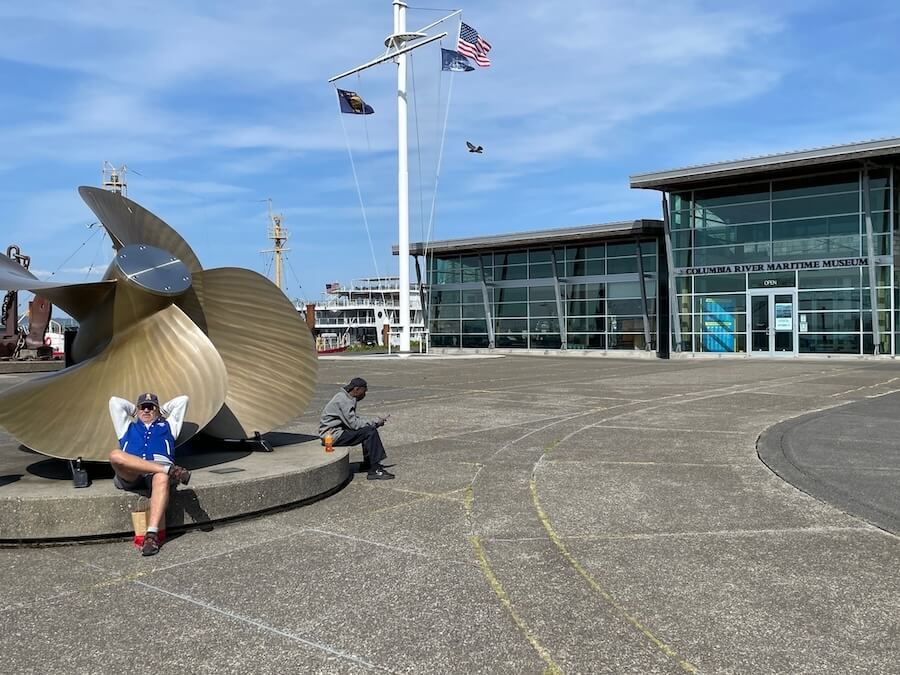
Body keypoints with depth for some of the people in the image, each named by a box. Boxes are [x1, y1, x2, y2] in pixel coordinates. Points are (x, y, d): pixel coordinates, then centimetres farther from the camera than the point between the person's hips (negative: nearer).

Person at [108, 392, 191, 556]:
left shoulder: (167, 426, 37)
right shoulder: (128, 427, 39)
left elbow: (182, 400, 36)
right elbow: (114, 402, 34)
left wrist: (162, 410, 46)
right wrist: (133, 409, 46)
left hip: (158, 470, -1)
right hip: (130, 475, 1)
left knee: (162, 479, -41)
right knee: (115, 455, -35)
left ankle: (152, 535, -50)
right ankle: (169, 469, -40)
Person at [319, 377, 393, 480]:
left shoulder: (347, 398, 12)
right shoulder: (343, 400, -20)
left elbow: (354, 419, 17)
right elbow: (353, 424, -23)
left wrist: (375, 421, 4)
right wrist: (375, 422, -13)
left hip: (337, 431, 11)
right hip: (332, 435, -11)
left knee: (370, 428, 12)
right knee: (370, 432, -19)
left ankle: (368, 463, 15)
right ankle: (375, 470, -17)